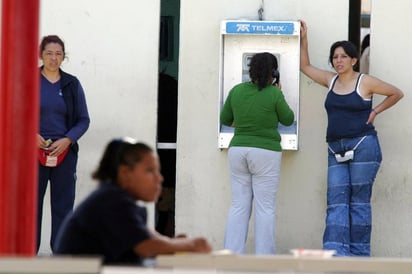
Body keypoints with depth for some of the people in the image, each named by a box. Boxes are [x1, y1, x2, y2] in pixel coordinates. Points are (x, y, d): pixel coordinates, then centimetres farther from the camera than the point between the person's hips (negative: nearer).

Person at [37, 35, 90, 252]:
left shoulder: (72, 84, 7)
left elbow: (84, 120, 7)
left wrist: (67, 140, -10)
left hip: (64, 153, 2)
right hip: (35, 151, -2)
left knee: (63, 204, 3)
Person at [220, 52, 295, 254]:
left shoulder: (236, 91, 2)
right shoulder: (274, 94, -10)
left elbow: (225, 119, 13)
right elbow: (288, 119, 4)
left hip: (238, 150, 4)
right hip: (265, 152, -4)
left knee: (238, 207, 7)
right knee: (265, 208, 0)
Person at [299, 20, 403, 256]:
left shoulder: (365, 82, -1)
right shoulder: (330, 80, 13)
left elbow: (397, 93, 9)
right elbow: (305, 66, 24)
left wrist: (376, 112, 2)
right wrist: (304, 39, 15)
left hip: (363, 146, -5)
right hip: (336, 149, 5)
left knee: (359, 201, -3)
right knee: (337, 201, -5)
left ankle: (360, 254, 0)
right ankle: (335, 252, -13)